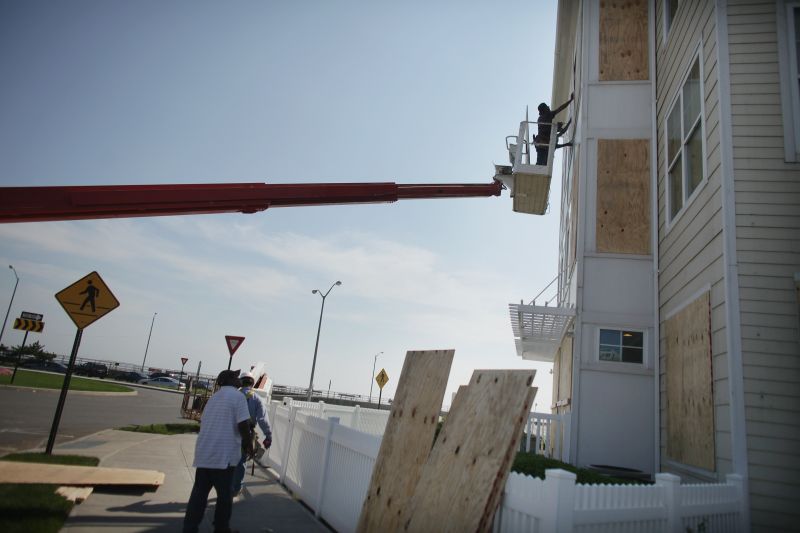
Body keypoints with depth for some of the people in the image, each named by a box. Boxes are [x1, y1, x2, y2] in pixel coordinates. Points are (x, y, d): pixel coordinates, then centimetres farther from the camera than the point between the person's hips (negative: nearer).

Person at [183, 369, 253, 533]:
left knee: (199, 493, 10)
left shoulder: (214, 397, 17)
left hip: (204, 453, 7)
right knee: (224, 494, 7)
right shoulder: (237, 396, -8)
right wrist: (248, 444, 0)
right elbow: (243, 424, -16)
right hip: (224, 455, -7)